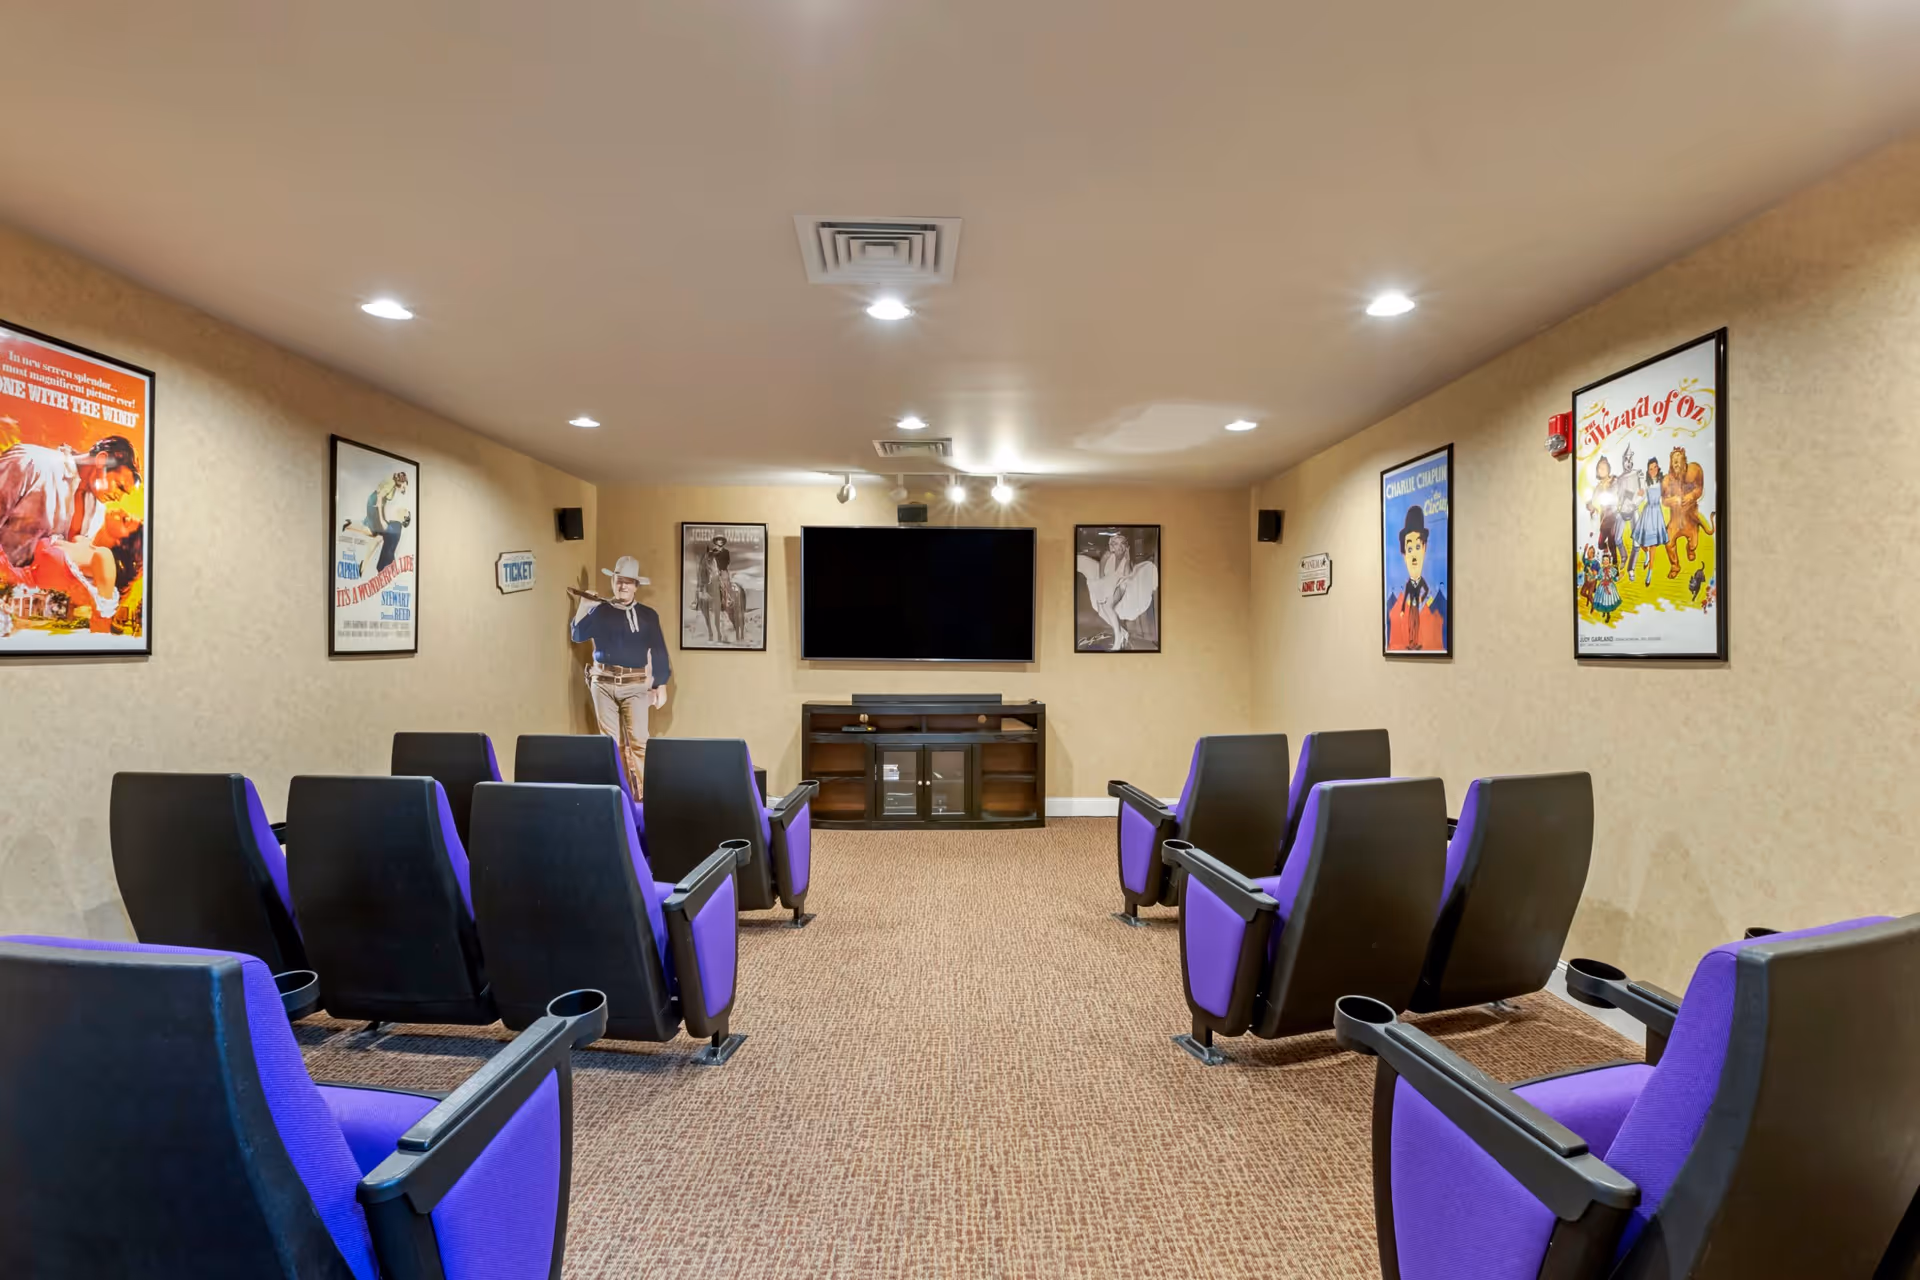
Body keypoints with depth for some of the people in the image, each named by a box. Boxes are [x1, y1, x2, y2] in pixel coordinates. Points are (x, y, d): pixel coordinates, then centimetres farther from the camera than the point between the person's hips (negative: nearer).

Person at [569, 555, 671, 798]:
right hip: (603, 683, 1)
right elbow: (578, 636, -1)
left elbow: (658, 652, 4)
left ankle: (641, 792, -3)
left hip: (635, 685, -1)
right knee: (611, 740, 7)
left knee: (638, 740, -7)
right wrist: (583, 606, -8)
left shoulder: (647, 615, 5)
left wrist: (661, 685, -1)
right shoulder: (599, 611, 7)